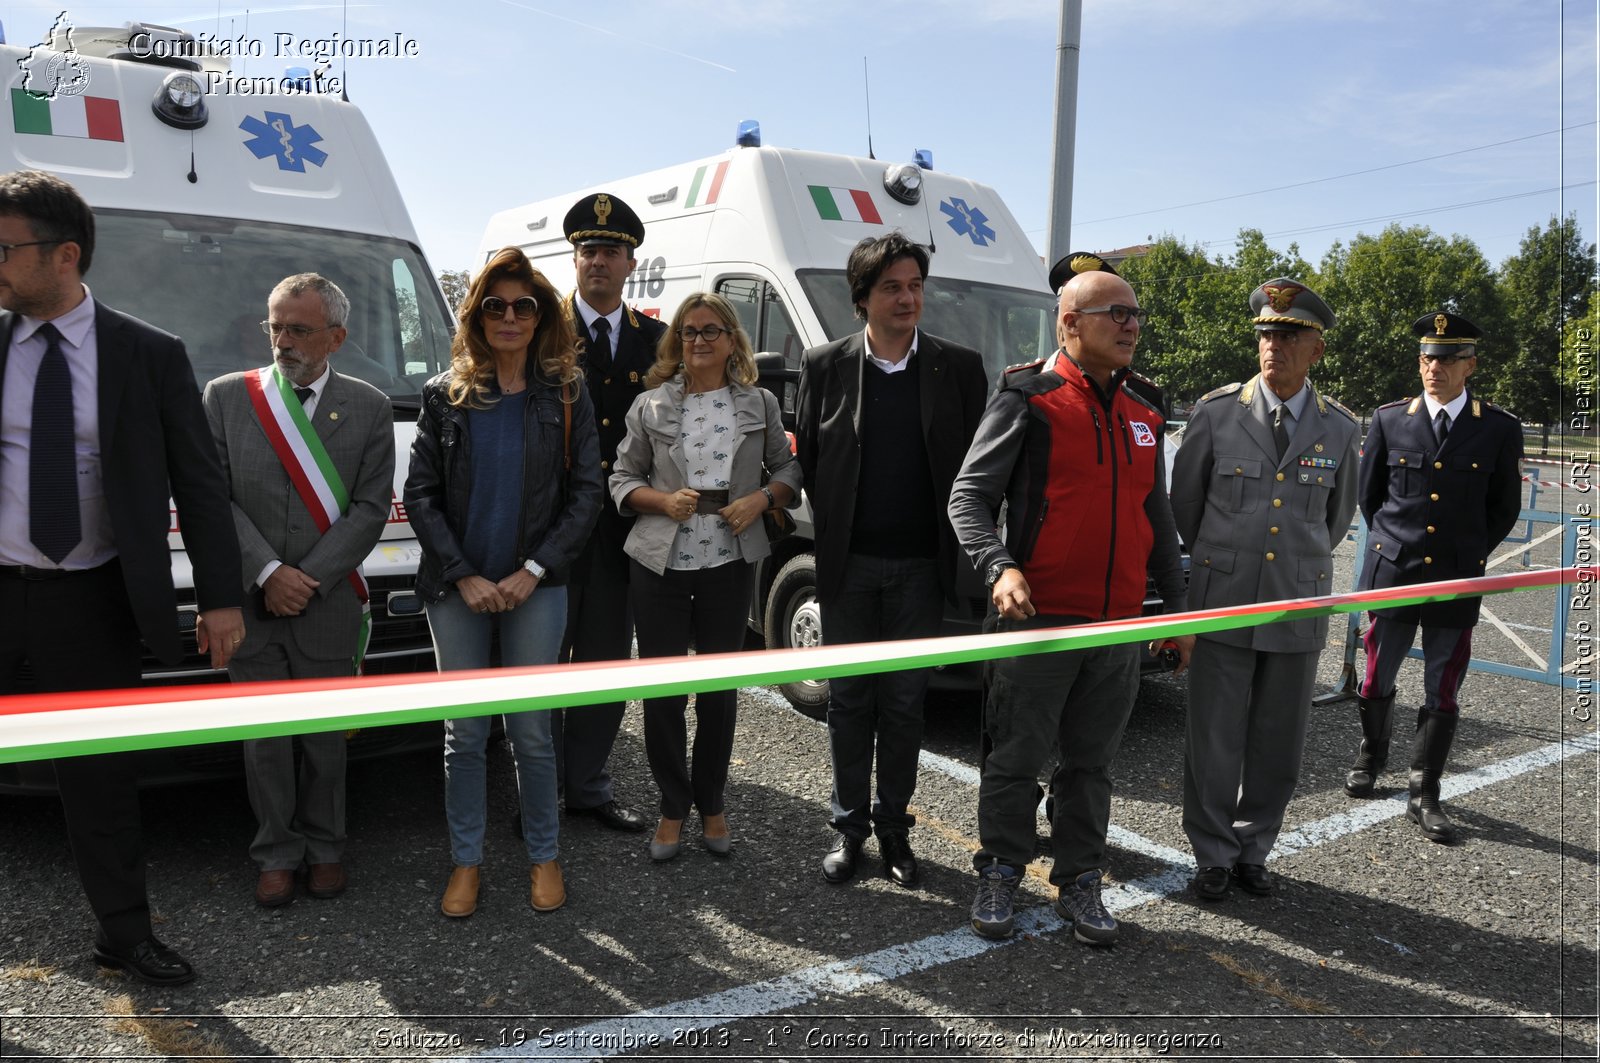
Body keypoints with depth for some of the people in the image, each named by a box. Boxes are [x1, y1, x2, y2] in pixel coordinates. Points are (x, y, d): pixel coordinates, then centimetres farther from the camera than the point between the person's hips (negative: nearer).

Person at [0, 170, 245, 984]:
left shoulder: (150, 356, -2)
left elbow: (198, 483, -1)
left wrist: (219, 597, -4)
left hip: (92, 609, -1)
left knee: (99, 775, 11)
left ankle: (125, 935, 26)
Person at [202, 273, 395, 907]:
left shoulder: (368, 408, 2)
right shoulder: (225, 397, 4)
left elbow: (370, 509, -4)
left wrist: (307, 580, -11)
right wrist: (267, 574, -12)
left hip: (329, 608, -1)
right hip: (249, 604, 1)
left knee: (325, 737, 10)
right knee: (264, 738, 10)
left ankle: (324, 848, 27)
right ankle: (276, 853, 25)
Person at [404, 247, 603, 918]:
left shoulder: (565, 397, 2)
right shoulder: (445, 395, 3)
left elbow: (587, 492, -1)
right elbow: (419, 494, 1)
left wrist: (532, 571, -10)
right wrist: (464, 577, -8)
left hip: (534, 586, -1)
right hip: (456, 589, 1)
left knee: (532, 733, 4)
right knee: (464, 733, 8)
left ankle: (543, 856, 21)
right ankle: (466, 862, 22)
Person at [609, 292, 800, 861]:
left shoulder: (760, 404, 4)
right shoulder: (650, 406, 2)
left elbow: (787, 468, 10)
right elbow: (623, 478, 5)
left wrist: (761, 499, -10)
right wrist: (664, 501, -13)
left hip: (729, 563, 0)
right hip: (659, 563, 0)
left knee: (721, 687, 10)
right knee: (662, 689, 5)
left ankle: (711, 804, 28)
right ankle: (672, 808, 23)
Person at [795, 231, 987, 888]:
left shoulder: (960, 367, 0)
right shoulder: (826, 365, 0)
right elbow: (807, 458, 5)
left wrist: (957, 549, -2)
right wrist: (833, 529, 1)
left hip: (921, 567, 0)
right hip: (849, 565, 0)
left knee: (905, 702, 9)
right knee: (849, 699, 10)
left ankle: (893, 825, 24)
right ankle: (848, 826, 23)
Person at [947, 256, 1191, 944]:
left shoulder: (1142, 416, 14)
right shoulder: (1027, 398, -5)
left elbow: (1157, 519, 21)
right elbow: (969, 496, -9)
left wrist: (1176, 603, 18)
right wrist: (999, 567, -25)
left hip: (1119, 626, 5)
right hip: (1038, 617, -5)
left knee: (1091, 763, 14)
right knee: (1016, 760, 6)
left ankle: (1079, 883, 27)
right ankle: (999, 875, 23)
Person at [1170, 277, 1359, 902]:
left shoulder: (1339, 429, 4)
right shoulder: (1216, 412, -3)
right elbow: (1184, 500, 8)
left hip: (1298, 607, 2)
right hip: (1222, 605, -2)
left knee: (1278, 745, 10)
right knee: (1214, 741, 3)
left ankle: (1253, 850, 28)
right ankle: (1214, 856, 20)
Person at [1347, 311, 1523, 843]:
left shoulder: (1500, 430, -1)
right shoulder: (1389, 420, 1)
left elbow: (1503, 508, 9)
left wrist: (1468, 557, 7)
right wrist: (1393, 542, 12)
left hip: (1456, 582, 0)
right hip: (1390, 574, 1)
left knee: (1442, 694, 4)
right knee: (1377, 679, 13)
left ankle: (1424, 795, 15)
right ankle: (1371, 755, 37)